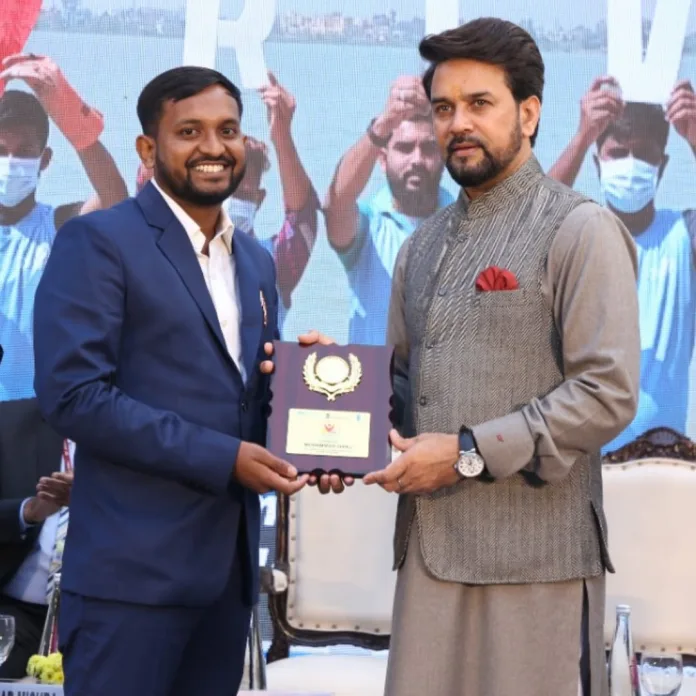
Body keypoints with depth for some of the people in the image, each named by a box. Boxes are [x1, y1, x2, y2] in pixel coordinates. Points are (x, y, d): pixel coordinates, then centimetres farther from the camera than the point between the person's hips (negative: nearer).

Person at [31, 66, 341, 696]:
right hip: (133, 567, -7)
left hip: (230, 563, 7)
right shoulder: (98, 241, -7)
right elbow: (73, 395, -16)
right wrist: (223, 458, -17)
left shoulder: (256, 262, 16)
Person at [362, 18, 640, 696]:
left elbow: (608, 393, -14)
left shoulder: (580, 231, -6)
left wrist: (468, 453, -15)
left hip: (535, 554, -6)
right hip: (429, 545, 6)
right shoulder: (423, 245, 17)